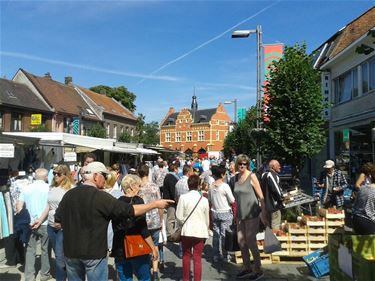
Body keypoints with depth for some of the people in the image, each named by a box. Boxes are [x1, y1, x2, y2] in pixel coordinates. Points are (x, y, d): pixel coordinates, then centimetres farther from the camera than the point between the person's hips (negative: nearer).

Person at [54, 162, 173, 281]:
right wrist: (156, 204, -13)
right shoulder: (100, 197, -18)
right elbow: (130, 210, -20)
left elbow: (57, 220, 11)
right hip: (93, 252, -6)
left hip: (71, 251, 6)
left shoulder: (69, 194, 1)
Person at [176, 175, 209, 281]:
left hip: (187, 230, 0)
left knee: (186, 256, 18)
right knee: (197, 258, 8)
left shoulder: (183, 197, -10)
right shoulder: (204, 199, -4)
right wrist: (206, 230, 20)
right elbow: (207, 219, 5)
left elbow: (179, 216, -9)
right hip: (200, 231, 1)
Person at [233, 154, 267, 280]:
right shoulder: (237, 177, 7)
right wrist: (236, 213, 17)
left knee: (251, 243, 1)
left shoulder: (252, 176, -10)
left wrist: (263, 214, -12)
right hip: (241, 214, 6)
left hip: (252, 214, -6)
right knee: (241, 242, 11)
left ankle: (258, 270, 18)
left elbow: (261, 197, -10)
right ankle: (247, 268, 28)